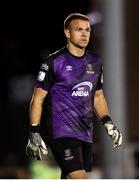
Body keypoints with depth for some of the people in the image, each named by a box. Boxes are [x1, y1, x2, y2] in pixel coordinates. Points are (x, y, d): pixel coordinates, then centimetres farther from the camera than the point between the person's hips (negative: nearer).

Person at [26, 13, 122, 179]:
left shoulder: (95, 62, 12)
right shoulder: (54, 62, -7)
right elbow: (38, 99, -4)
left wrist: (108, 123, 10)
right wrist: (34, 133, -10)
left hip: (86, 133, 6)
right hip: (62, 133, -6)